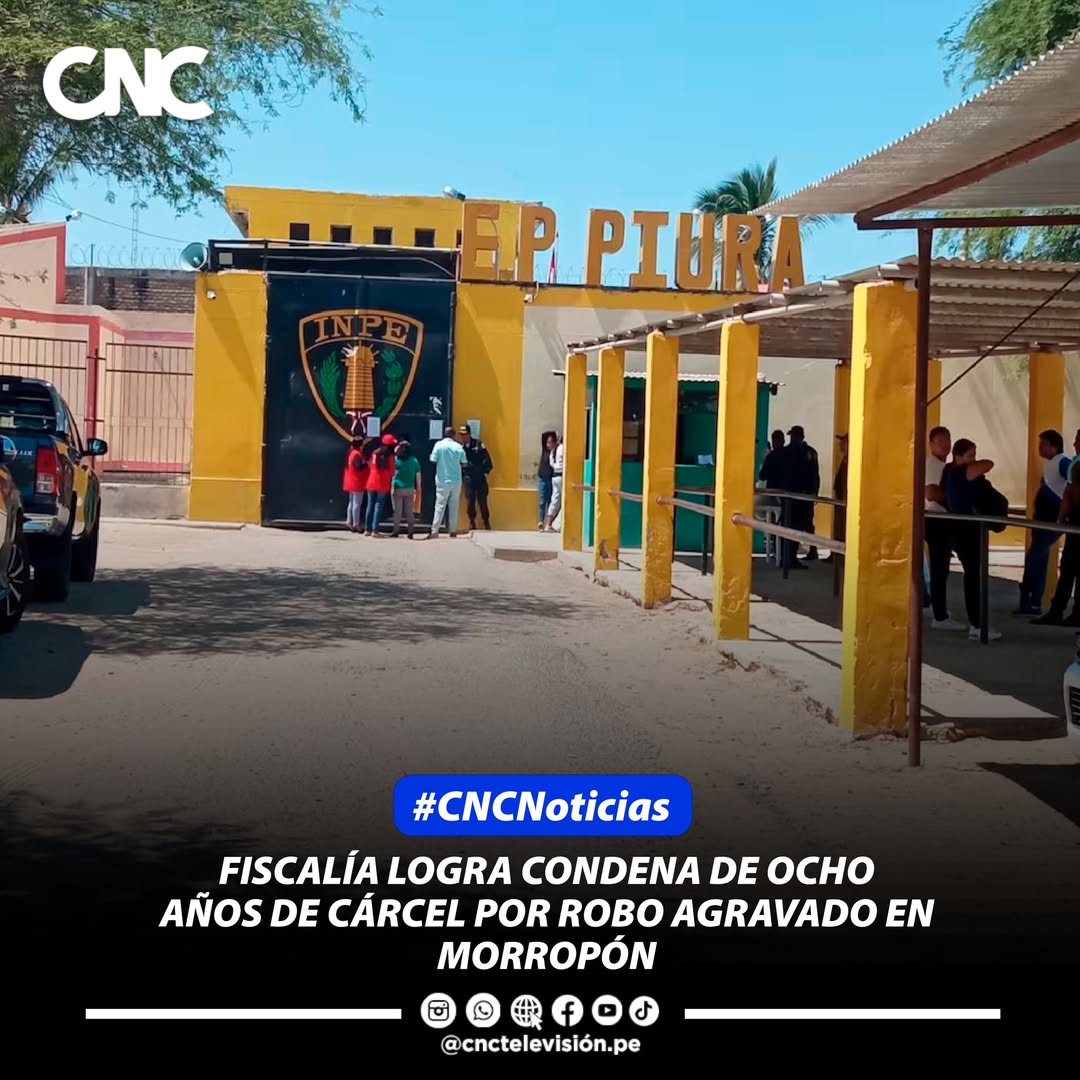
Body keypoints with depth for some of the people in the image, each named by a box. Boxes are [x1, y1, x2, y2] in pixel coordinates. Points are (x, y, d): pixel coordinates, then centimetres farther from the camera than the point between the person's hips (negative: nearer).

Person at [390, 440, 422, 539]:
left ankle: (396, 530, 2)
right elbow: (418, 475, 3)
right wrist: (418, 488, 12)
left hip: (397, 488, -2)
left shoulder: (396, 459, -9)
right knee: (409, 511, 7)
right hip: (410, 489, 2)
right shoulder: (414, 460, -1)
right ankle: (410, 531, 4)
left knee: (397, 511, 3)